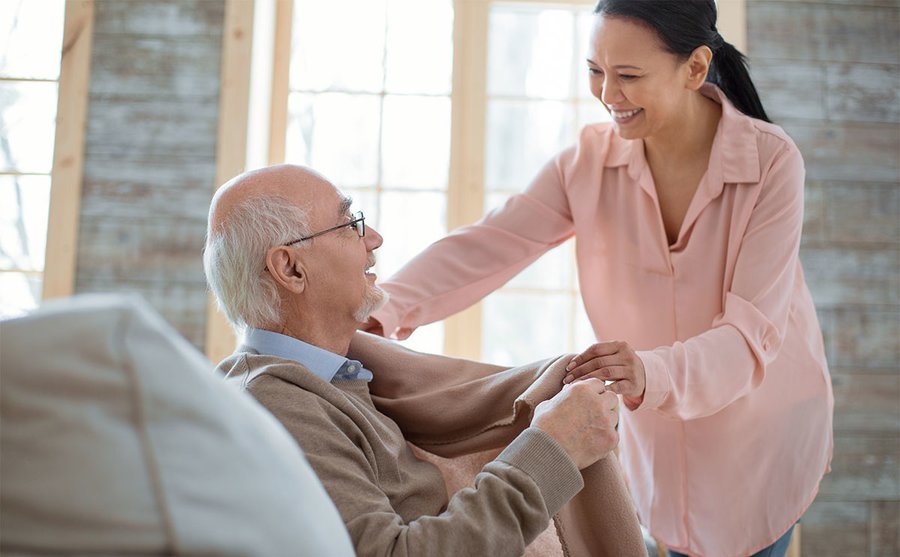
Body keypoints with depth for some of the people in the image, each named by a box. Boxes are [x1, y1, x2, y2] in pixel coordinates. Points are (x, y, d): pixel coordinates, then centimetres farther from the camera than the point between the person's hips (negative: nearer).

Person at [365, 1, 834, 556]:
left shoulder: (771, 160, -23)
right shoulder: (590, 160, -14)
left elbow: (751, 331, -28)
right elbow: (486, 245, -21)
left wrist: (654, 375, -48)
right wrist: (383, 310, -38)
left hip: (762, 423, -2)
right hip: (659, 425, 3)